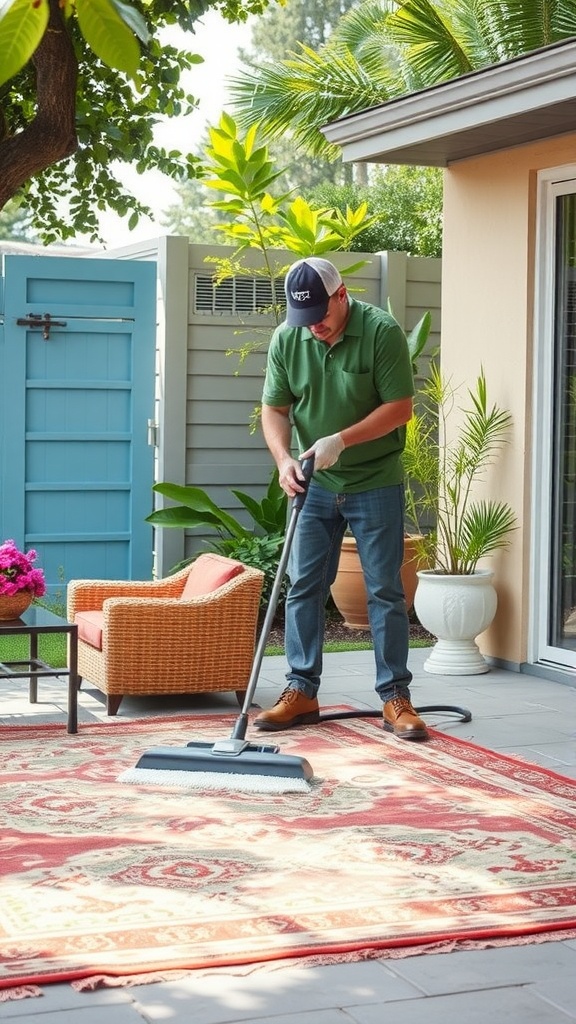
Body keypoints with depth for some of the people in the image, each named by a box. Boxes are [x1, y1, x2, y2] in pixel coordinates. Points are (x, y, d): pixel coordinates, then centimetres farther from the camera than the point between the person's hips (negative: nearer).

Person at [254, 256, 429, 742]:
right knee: (303, 587, 4)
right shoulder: (286, 339, -4)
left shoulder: (382, 331, -16)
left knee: (385, 591, 0)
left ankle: (396, 698, 7)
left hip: (375, 483, -4)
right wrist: (284, 458, -16)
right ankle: (302, 692, 13)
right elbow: (274, 409, 2)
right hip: (315, 485, 4)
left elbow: (400, 406, -15)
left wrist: (342, 440, -23)